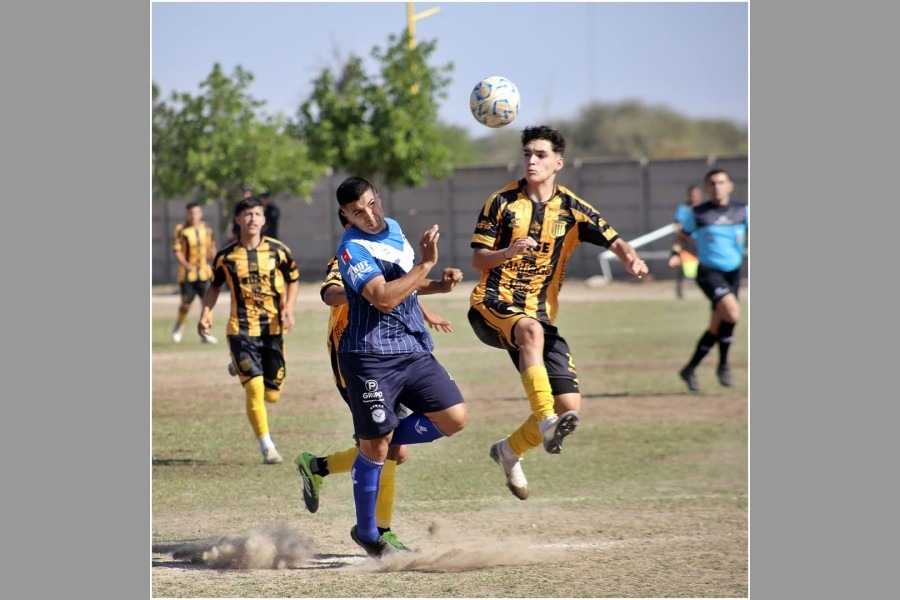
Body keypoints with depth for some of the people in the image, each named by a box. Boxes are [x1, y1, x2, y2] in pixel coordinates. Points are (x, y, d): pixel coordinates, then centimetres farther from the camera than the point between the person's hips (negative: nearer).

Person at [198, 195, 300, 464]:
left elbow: (293, 280, 12)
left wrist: (288, 309, -4)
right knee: (255, 389, -15)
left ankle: (241, 369, 38)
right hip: (241, 330, -2)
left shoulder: (278, 251, 0)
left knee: (272, 394, 4)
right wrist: (206, 312, -1)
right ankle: (267, 447, -6)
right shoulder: (226, 256, -1)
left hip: (273, 328, 2)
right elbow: (215, 285, 15)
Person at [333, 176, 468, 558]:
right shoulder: (354, 249, -14)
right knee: (374, 446, -2)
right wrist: (426, 264, -24)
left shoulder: (393, 229, 11)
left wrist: (439, 285, 9)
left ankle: (379, 443, 15)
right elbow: (383, 298, -26)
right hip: (372, 357, -7)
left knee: (455, 418, -5)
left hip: (415, 351, 7)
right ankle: (366, 533, 14)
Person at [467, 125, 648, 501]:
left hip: (539, 316, 4)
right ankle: (546, 422, -48)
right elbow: (478, 260, -1)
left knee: (570, 407, -6)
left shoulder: (570, 209, 5)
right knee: (530, 329, -41)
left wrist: (633, 260, -21)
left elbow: (614, 242, 2)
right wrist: (508, 251, -22)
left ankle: (510, 451, 19)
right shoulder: (502, 202, 0)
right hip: (492, 307, -4)